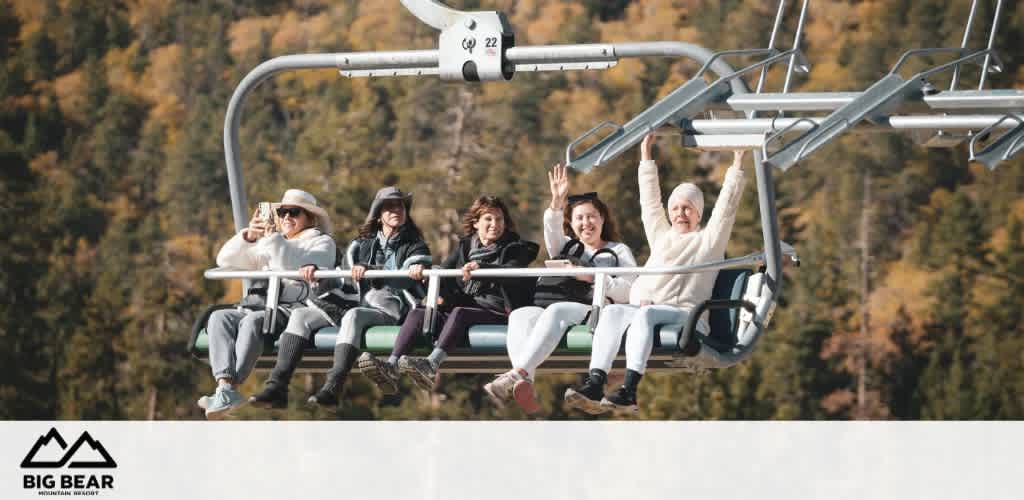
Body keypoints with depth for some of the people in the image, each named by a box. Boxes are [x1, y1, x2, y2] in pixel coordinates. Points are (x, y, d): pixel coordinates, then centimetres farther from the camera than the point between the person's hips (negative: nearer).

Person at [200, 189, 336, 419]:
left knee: (254, 320, -34)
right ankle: (225, 384, -40)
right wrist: (247, 236, 4)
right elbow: (225, 260, 21)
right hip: (261, 307, 6)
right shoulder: (268, 246, 31)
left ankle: (232, 388, -40)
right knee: (219, 317, -21)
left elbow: (300, 269, -8)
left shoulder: (322, 243, 14)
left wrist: (275, 240, -14)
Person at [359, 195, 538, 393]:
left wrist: (480, 267, -29)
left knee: (459, 312, -35)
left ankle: (431, 365, -56)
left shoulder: (515, 248, 8)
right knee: (418, 313, -18)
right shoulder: (465, 246, 22)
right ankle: (391, 367, -39)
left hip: (497, 313, -5)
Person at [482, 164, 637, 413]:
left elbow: (629, 292, 6)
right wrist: (557, 203, -9)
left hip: (597, 311, -4)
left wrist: (593, 277, -8)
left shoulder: (619, 251, 22)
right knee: (520, 315, -28)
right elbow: (552, 236, 7)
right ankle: (525, 384, -53)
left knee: (556, 311, -37)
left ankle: (517, 375, -53)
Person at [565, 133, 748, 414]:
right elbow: (650, 201, 35)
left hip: (686, 315, -5)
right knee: (613, 311, -29)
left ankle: (629, 390, -54)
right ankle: (595, 384, -48)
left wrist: (737, 164, 11)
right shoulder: (661, 236, 33)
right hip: (643, 306, 5)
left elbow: (726, 207, 13)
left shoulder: (708, 240, 19)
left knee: (645, 315, -37)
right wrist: (646, 156, 36)